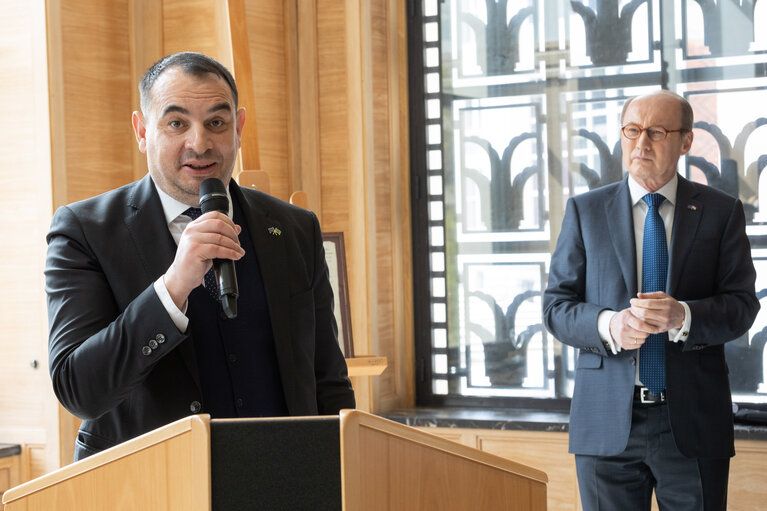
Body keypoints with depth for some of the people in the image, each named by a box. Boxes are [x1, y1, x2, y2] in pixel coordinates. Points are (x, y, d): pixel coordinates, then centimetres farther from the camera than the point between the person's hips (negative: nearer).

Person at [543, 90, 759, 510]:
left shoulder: (721, 212, 5)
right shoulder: (584, 211, 6)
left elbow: (742, 305, -1)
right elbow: (556, 307, 2)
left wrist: (682, 316, -21)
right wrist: (609, 326, -18)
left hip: (694, 423, 0)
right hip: (607, 423, 0)